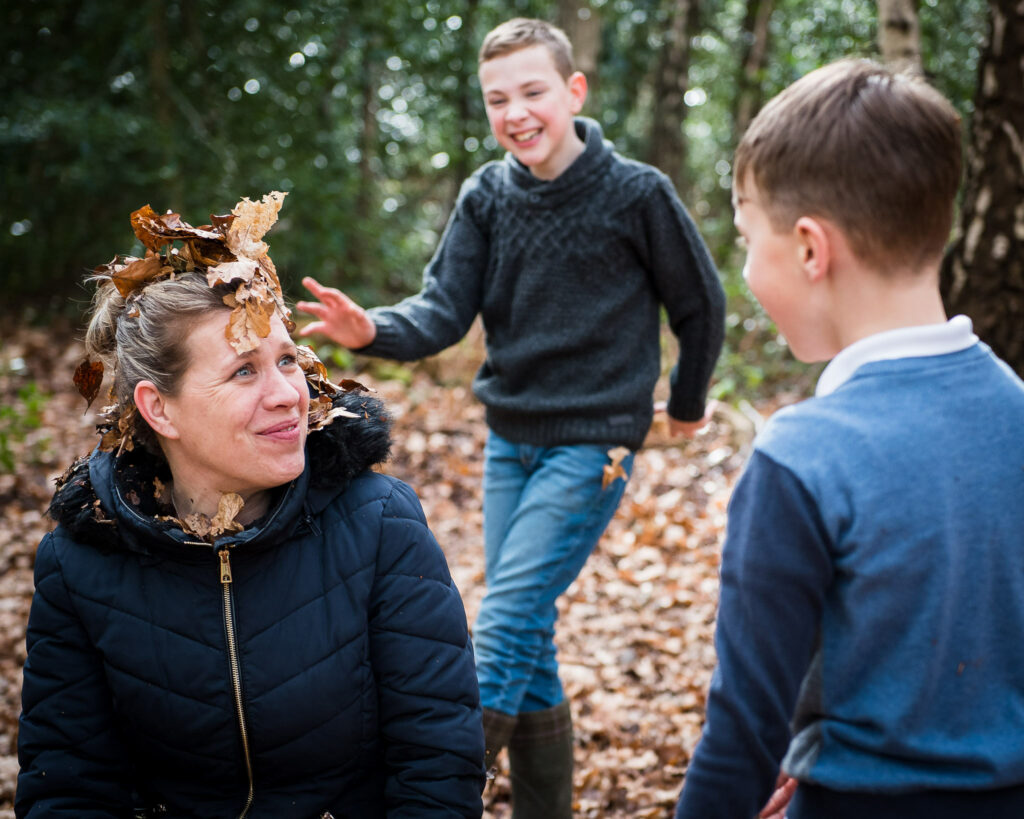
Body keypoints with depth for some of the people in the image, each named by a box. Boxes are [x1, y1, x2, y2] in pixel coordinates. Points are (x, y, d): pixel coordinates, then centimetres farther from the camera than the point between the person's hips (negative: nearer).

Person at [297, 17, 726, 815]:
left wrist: (687, 405, 12)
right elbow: (444, 309, -7)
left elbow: (702, 304, 1)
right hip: (509, 441, 5)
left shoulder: (637, 194, -11)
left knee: (506, 624, -14)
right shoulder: (487, 195, 1)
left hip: (592, 443, -5)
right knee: (529, 639, 11)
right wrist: (372, 330, -28)